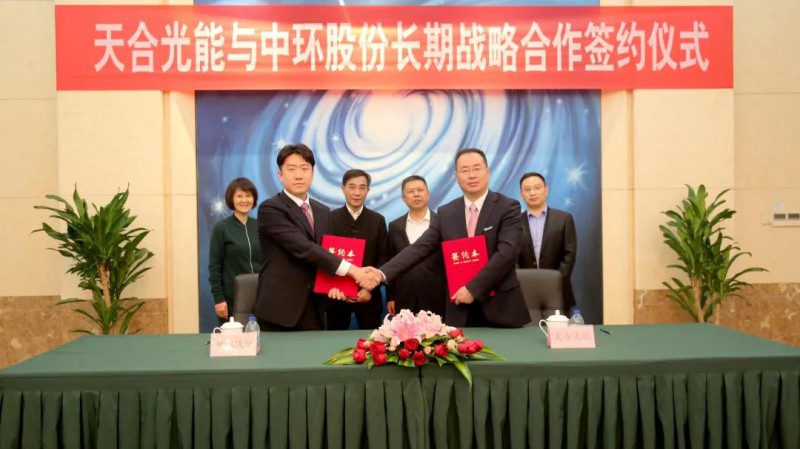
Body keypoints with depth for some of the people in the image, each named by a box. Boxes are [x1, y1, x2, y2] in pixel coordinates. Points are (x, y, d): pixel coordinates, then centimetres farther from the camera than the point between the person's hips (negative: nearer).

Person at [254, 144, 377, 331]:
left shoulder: (323, 212, 12)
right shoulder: (270, 209, -11)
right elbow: (302, 248, -22)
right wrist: (350, 269, -25)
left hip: (313, 308, 6)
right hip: (279, 308, -6)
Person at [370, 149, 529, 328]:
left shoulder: (508, 207, -5)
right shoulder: (446, 213, 7)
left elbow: (507, 252, -16)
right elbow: (420, 247, 2)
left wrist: (473, 288, -19)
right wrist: (383, 273, -11)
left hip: (500, 307, -2)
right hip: (460, 308, 3)